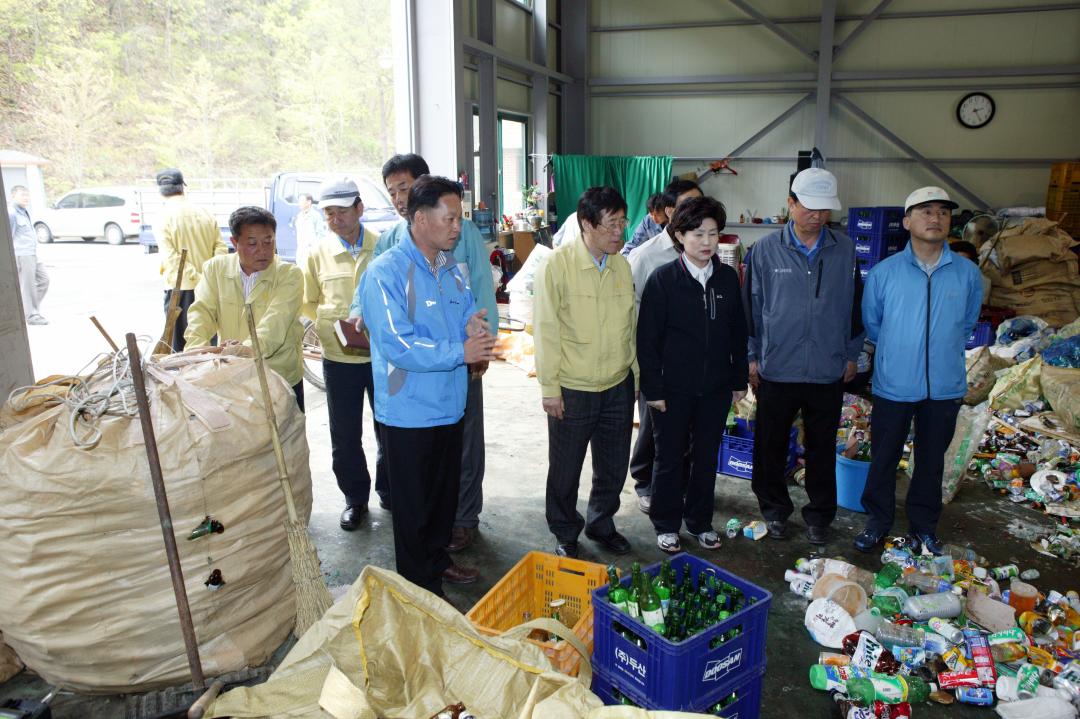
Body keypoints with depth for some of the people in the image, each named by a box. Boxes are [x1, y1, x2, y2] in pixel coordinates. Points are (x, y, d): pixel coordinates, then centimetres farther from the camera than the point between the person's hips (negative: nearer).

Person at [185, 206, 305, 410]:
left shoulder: (290, 275, -9)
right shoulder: (215, 268, 1)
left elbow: (275, 323, -22)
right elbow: (202, 310, -8)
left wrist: (248, 348, -40)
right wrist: (198, 346, -29)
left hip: (282, 379, -2)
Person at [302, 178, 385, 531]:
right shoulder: (319, 253, 1)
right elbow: (309, 303, 11)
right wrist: (336, 321, -3)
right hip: (339, 356, 1)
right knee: (345, 435, 10)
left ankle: (389, 490, 33)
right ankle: (355, 498, 29)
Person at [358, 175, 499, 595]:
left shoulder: (453, 269, 6)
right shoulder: (385, 273, -18)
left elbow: (470, 317, 12)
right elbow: (397, 346, -25)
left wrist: (475, 330, -12)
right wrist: (460, 352, -24)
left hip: (450, 404, 7)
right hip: (410, 412, -7)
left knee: (446, 493, 22)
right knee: (414, 504, 8)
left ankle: (439, 561, 43)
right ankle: (420, 588, 26)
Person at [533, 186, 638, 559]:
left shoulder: (622, 265, 4)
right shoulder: (557, 265, -12)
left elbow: (629, 325, 12)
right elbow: (546, 329, -12)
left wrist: (634, 374, 14)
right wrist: (549, 387, -12)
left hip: (618, 387, 5)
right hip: (572, 390, -5)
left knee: (613, 466, 17)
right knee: (565, 469, 10)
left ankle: (601, 524, 39)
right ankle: (565, 534, 31)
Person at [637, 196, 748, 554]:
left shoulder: (727, 278, 3)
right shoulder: (663, 279, -9)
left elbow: (738, 332, 10)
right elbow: (647, 339, -9)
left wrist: (739, 380, 9)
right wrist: (653, 388, -10)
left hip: (716, 388, 4)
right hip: (673, 388, -3)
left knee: (707, 457, 14)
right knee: (670, 458, 9)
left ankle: (700, 521, 31)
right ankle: (666, 524, 26)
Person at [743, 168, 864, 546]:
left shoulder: (845, 249, 2)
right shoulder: (766, 249, -4)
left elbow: (854, 303, 10)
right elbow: (751, 305, 1)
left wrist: (851, 354, 10)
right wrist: (752, 357, 1)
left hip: (828, 371, 1)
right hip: (776, 369, -1)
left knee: (822, 448, 13)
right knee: (771, 446, 10)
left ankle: (819, 515, 29)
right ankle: (775, 509, 29)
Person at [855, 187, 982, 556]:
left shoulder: (968, 273, -3)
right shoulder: (883, 273, -7)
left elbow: (967, 323, 14)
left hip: (945, 387, 2)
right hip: (893, 386, -1)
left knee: (931, 460, 16)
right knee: (884, 458, 10)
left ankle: (924, 525, 33)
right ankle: (878, 520, 29)